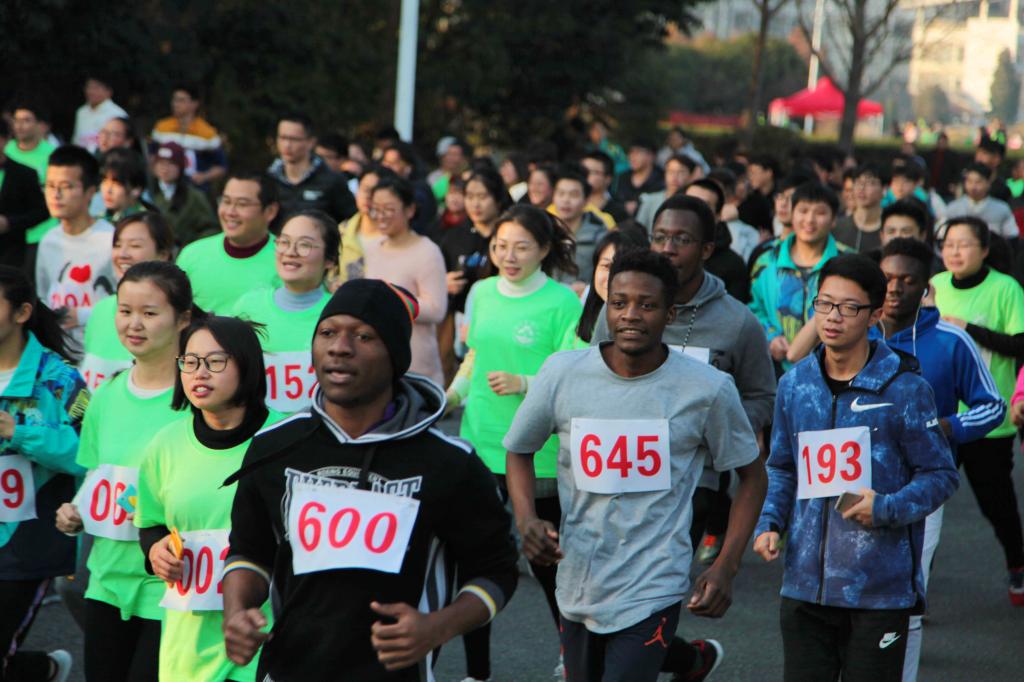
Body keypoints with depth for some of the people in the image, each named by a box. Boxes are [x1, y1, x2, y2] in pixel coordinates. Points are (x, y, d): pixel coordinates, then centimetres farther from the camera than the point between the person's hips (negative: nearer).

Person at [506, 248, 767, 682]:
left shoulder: (708, 389, -9)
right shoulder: (562, 373, -5)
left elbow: (751, 474, 4)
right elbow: (519, 451, 10)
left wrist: (726, 567, -5)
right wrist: (526, 520, -9)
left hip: (651, 592, -3)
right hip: (577, 584, 4)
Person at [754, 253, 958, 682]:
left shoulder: (903, 388, -6)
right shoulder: (794, 385, 7)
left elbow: (941, 474, -1)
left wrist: (887, 508, -17)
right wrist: (769, 524, 2)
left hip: (881, 586, -4)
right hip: (805, 581, 4)